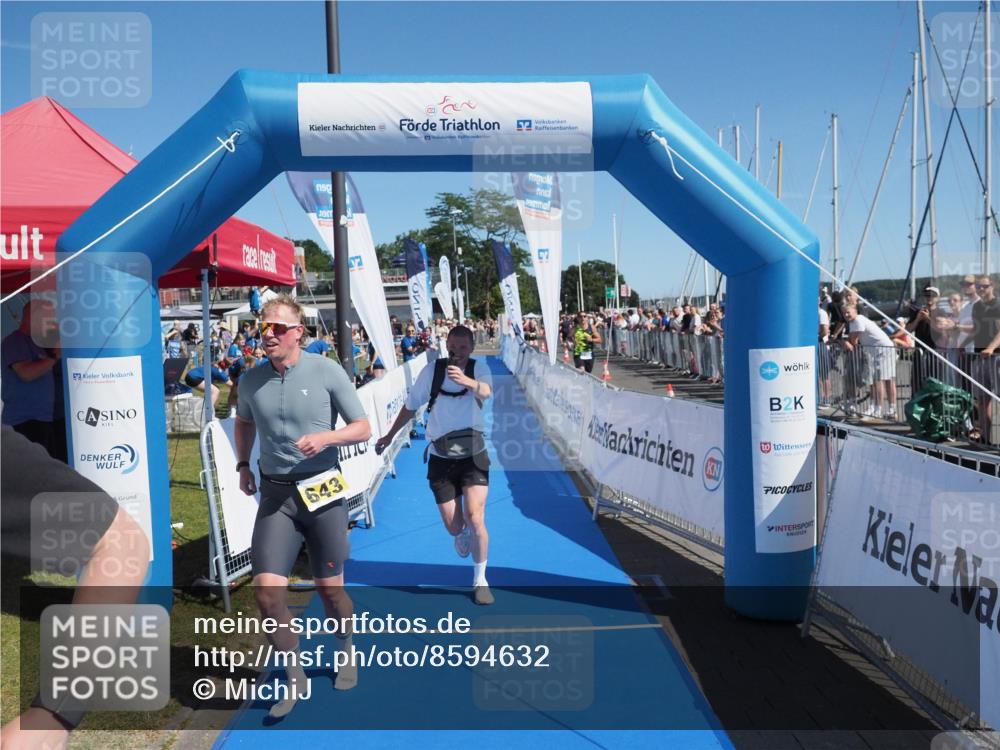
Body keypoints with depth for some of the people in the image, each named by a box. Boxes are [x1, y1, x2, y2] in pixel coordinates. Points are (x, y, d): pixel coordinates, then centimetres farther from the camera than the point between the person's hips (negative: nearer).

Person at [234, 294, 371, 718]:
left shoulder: (327, 371, -6)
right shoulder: (250, 381, 5)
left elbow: (362, 428, -3)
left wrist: (325, 437, -20)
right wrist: (243, 465, 13)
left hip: (322, 491, -2)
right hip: (275, 494, 3)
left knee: (329, 587, 7)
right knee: (267, 590, -8)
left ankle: (346, 654, 37)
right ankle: (295, 678, 13)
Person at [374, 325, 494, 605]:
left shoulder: (479, 367, -10)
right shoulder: (431, 371, -6)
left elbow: (486, 391, -34)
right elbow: (411, 406, 8)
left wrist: (467, 381, -56)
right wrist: (390, 436, 16)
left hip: (473, 456, -1)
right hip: (441, 458, 1)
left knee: (475, 518, -15)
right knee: (454, 526, 5)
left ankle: (480, 580, 7)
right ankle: (463, 535, 45)